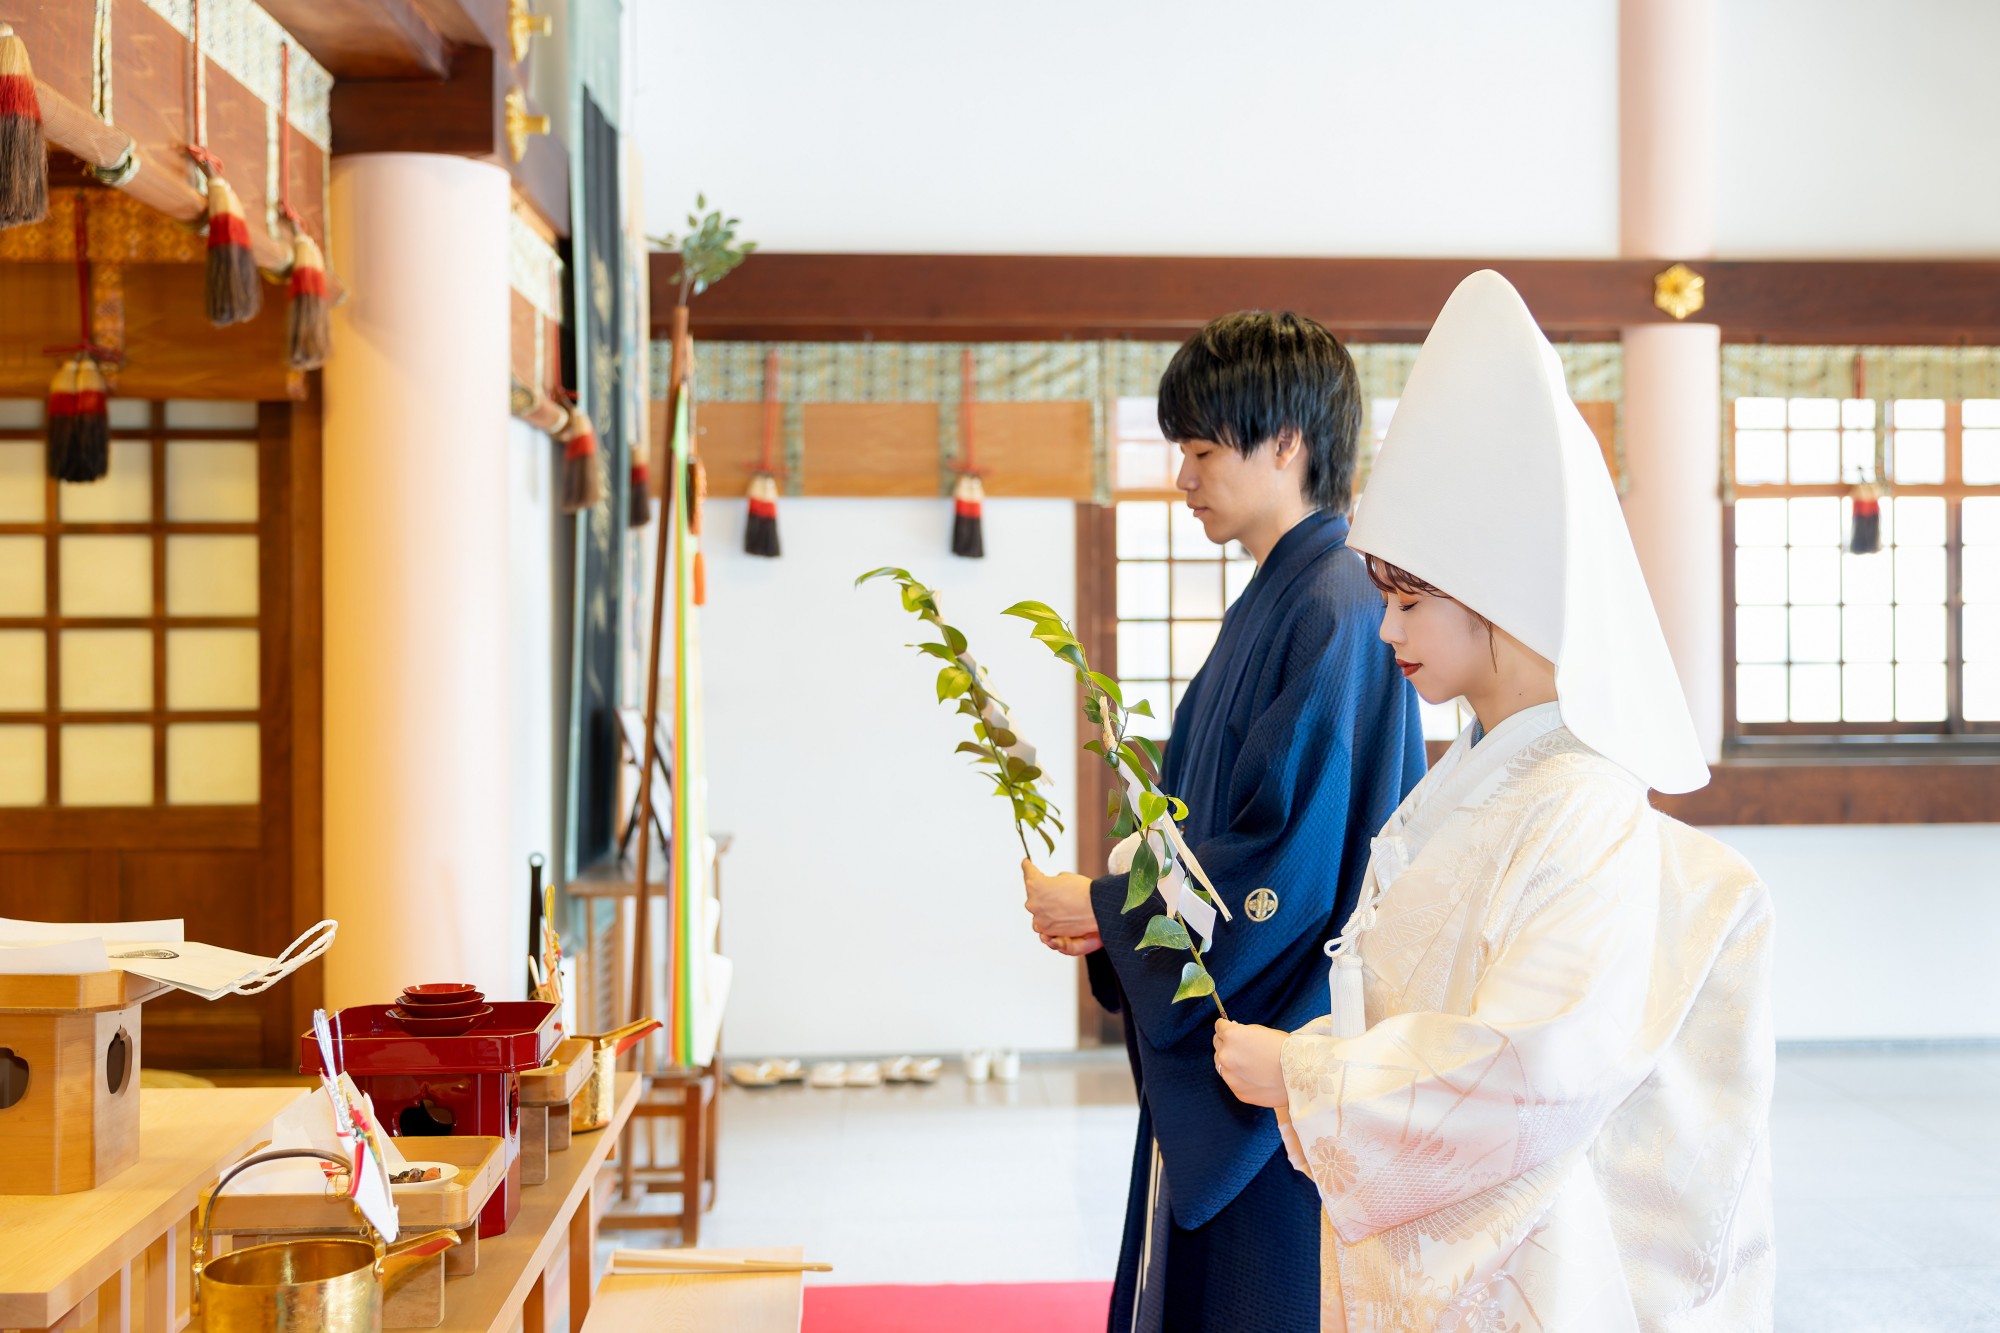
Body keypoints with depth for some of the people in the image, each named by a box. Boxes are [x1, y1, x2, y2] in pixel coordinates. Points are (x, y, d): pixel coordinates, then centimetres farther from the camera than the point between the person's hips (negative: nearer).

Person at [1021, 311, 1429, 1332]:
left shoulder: (1333, 614, -17)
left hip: (1283, 1055, -9)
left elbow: (1295, 859, -22)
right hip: (1219, 1034, 10)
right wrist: (1111, 909, 2)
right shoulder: (1270, 606, 13)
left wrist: (1104, 912, -13)